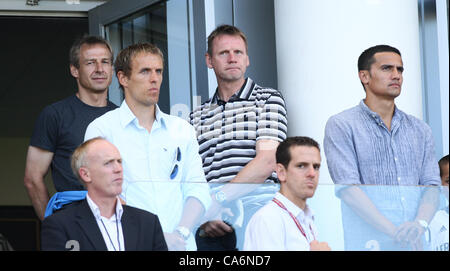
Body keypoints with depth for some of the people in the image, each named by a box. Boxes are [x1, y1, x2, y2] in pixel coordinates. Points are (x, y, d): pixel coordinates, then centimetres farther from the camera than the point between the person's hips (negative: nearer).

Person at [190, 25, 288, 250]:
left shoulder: (269, 100, 5)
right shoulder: (197, 117, 16)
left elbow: (267, 162, -7)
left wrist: (217, 200, -13)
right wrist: (203, 215, -9)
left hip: (255, 223, -3)